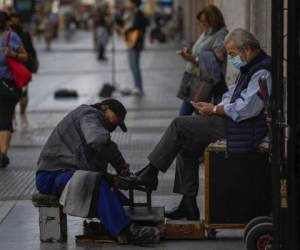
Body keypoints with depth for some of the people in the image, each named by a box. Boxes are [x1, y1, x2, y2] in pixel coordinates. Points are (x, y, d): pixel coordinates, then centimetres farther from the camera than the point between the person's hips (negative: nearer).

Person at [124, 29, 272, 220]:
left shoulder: (262, 72, -17)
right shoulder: (249, 68, 17)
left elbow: (247, 108, -24)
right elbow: (231, 96, 23)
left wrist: (215, 110, -13)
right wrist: (216, 107, 3)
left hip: (243, 129, -11)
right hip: (231, 122, 11)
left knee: (180, 125, -10)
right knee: (186, 148, 9)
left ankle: (150, 174, 0)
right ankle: (188, 206, 11)